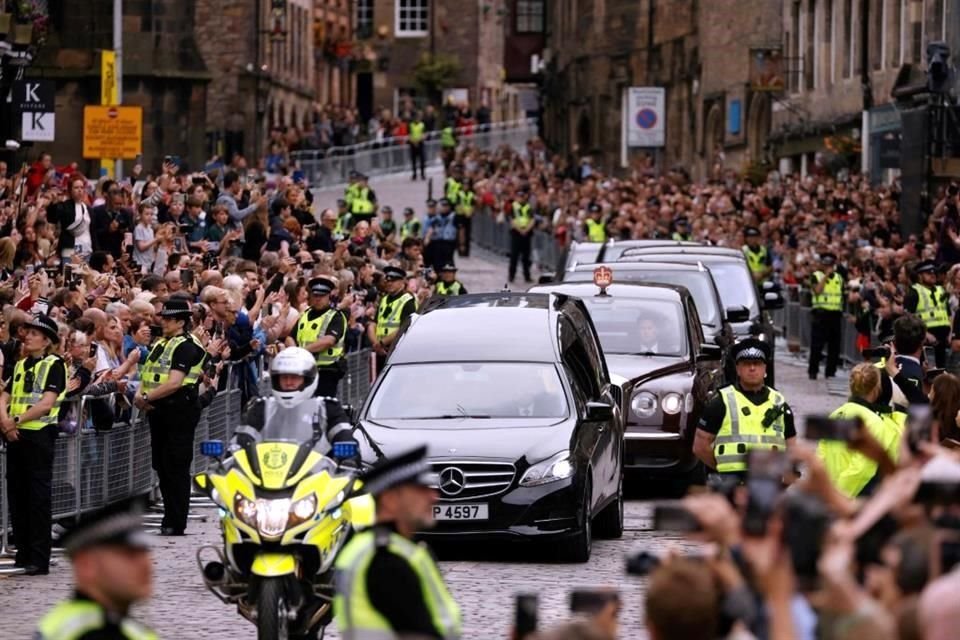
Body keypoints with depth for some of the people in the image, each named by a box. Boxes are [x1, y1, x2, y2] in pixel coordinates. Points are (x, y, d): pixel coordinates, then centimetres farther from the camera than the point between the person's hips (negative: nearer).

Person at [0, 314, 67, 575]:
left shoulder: (54, 364, -4)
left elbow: (47, 402, -14)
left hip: (40, 433, -7)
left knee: (39, 495, -6)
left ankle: (39, 559, -6)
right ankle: (23, 553, 15)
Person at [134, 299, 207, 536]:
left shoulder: (186, 346, -11)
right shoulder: (161, 344, 17)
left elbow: (174, 383, -21)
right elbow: (148, 375, 18)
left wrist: (147, 397, -19)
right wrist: (141, 396, -1)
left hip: (180, 409, -9)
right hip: (160, 410, 9)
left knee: (176, 467, -6)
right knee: (161, 465, 12)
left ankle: (176, 524, -3)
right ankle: (170, 519, 20)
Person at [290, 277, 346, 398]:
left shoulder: (335, 317, -3)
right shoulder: (304, 315, 19)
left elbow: (328, 341, -18)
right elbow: (290, 338, 14)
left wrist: (304, 349, -22)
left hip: (326, 371, -6)